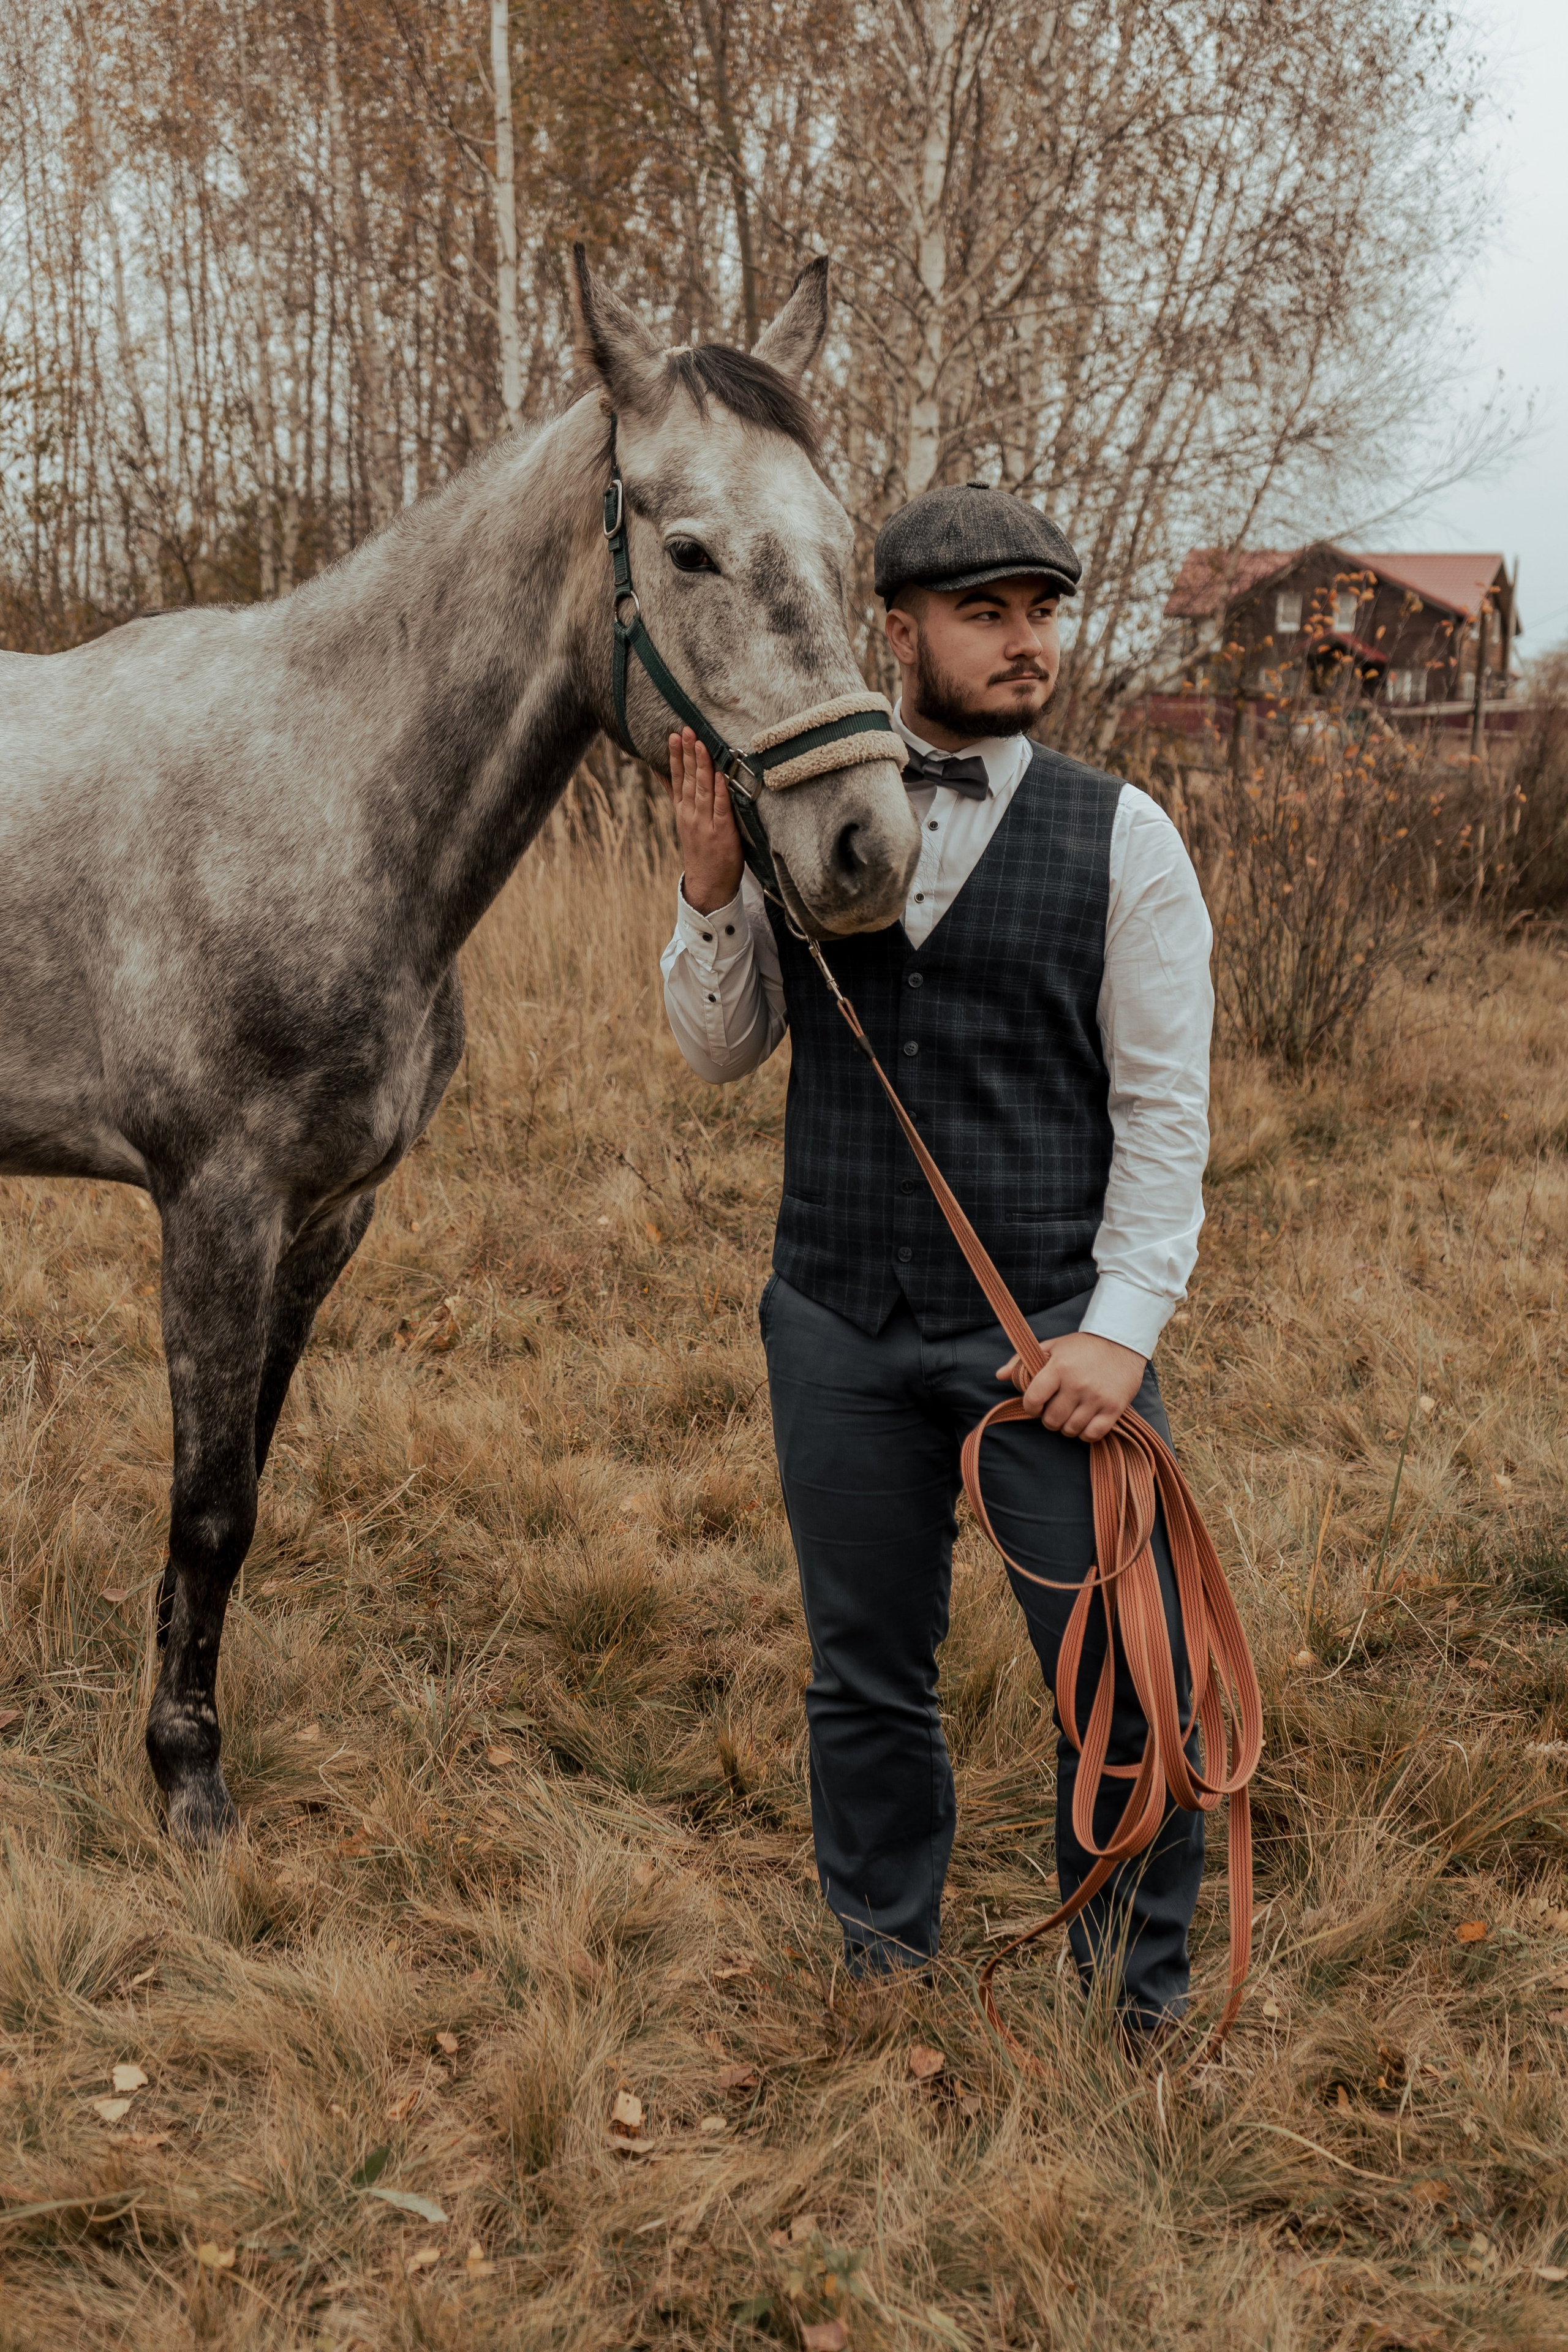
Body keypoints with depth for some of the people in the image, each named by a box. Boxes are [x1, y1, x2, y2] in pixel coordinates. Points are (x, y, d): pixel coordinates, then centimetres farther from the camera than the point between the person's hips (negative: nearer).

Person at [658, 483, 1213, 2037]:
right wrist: (709, 887, -10)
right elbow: (720, 1053, 7)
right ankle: (886, 1959, 36)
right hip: (841, 1324, 2)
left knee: (1124, 1667, 2)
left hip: (1050, 1325, -2)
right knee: (867, 1671, 14)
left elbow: (1165, 1110, -4)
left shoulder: (1121, 838, -3)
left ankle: (1140, 1987, 26)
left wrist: (1123, 1326, -13)